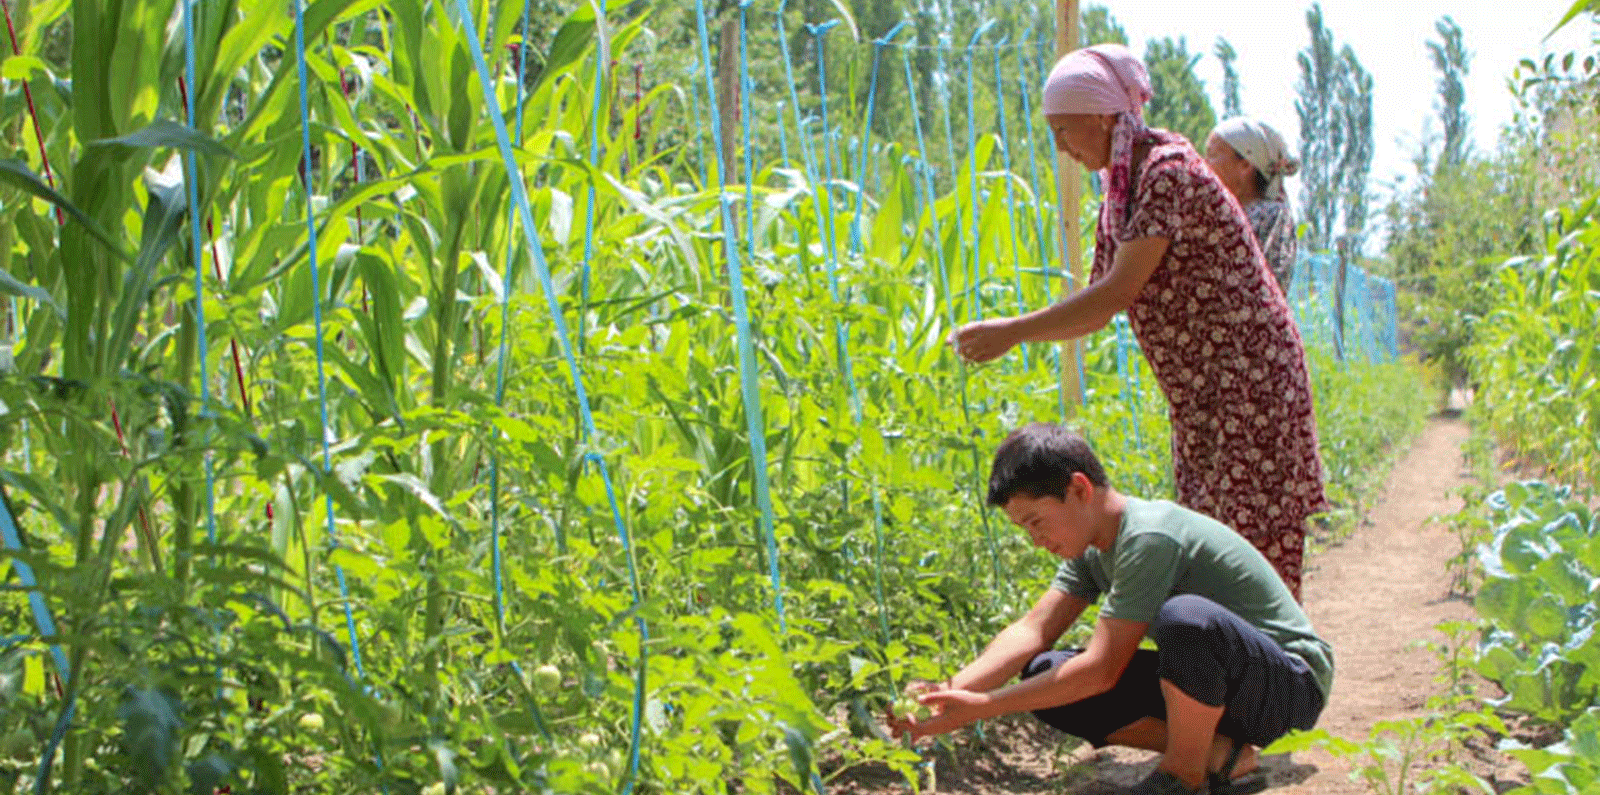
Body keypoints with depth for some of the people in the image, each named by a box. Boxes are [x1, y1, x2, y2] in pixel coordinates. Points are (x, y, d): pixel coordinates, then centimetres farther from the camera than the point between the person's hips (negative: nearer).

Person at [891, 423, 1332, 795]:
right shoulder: (1093, 544, 2)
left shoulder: (1148, 537, -27)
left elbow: (1101, 669, -29)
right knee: (1046, 679, -5)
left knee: (1187, 617, -40)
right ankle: (1218, 755, -1)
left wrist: (980, 707, -27)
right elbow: (1033, 630, -4)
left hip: (1293, 680, -9)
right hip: (1214, 685, 9)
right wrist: (955, 689, -20)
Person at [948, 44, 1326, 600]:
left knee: (1250, 544, -6)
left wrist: (1011, 332, -20)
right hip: (1198, 393, 9)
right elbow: (1097, 308, 11)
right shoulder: (1119, 187, 10)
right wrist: (998, 335, -1)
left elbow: (1118, 292, -23)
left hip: (1247, 380, -9)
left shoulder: (1167, 169, -18)